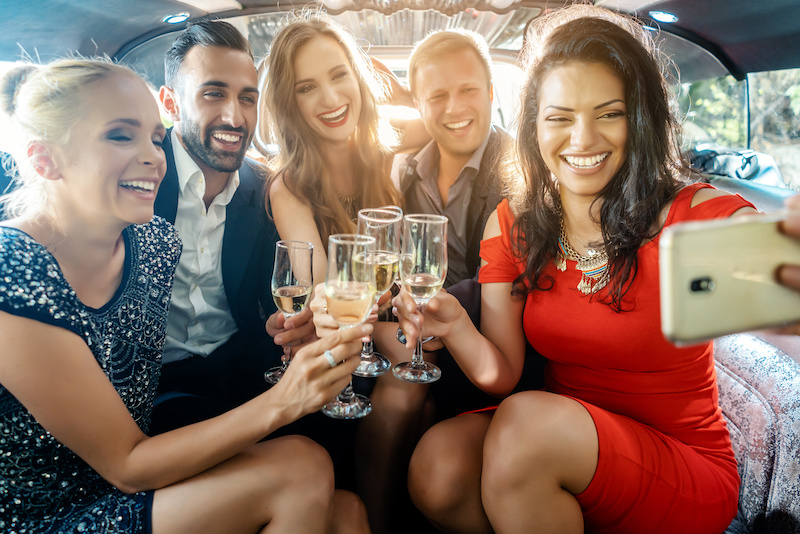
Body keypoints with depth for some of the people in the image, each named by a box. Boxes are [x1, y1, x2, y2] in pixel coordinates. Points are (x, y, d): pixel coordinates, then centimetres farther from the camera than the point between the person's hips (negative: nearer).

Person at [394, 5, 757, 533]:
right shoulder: (512, 225, -2)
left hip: (688, 471, -2)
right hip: (558, 443, 3)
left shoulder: (697, 216, -13)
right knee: (437, 464, -24)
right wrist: (457, 328, -28)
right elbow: (502, 375, -6)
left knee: (525, 422, -29)